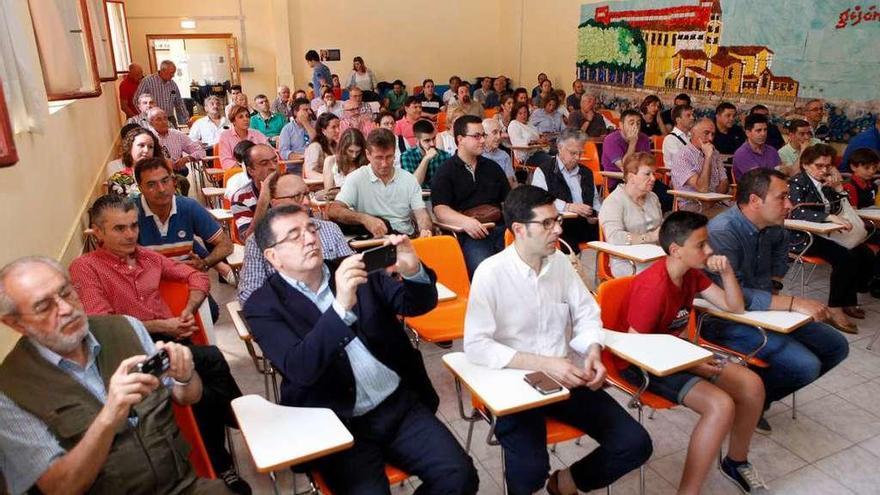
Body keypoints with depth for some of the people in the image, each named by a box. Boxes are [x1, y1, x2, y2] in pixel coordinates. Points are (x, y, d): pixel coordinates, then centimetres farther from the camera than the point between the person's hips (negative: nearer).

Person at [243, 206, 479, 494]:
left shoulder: (357, 271, 7)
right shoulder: (263, 306, -4)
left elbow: (421, 304, 2)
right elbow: (299, 370, -19)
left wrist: (413, 272, -21)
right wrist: (341, 307, -32)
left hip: (401, 405, 3)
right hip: (336, 426, -3)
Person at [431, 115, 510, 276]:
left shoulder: (492, 167, 25)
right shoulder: (445, 172, 8)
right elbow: (440, 209, -4)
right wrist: (465, 221, -22)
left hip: (500, 228, 5)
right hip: (468, 234, -5)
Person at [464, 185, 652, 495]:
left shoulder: (560, 262, 4)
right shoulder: (491, 272, -14)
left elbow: (586, 315, 11)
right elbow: (475, 346, -20)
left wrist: (593, 352, -11)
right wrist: (543, 363, -25)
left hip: (565, 378, 6)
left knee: (636, 444, -3)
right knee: (531, 470, -27)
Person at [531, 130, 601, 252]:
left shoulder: (586, 172, 24)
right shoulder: (543, 171, 3)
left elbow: (595, 200, 30)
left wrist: (596, 214, 7)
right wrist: (568, 206, -22)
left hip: (586, 224, 6)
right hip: (559, 224, -6)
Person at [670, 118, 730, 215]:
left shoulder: (714, 154, 17)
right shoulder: (682, 157, -9)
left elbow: (724, 183, 12)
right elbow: (702, 188, -17)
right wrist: (708, 157, -17)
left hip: (716, 204, 7)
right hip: (692, 206, -7)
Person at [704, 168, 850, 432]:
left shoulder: (771, 228, 3)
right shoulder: (722, 232, -25)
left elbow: (781, 245, 31)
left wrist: (775, 284, 17)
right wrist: (793, 303, -33)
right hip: (727, 321, -9)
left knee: (836, 346, 8)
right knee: (806, 365, -23)